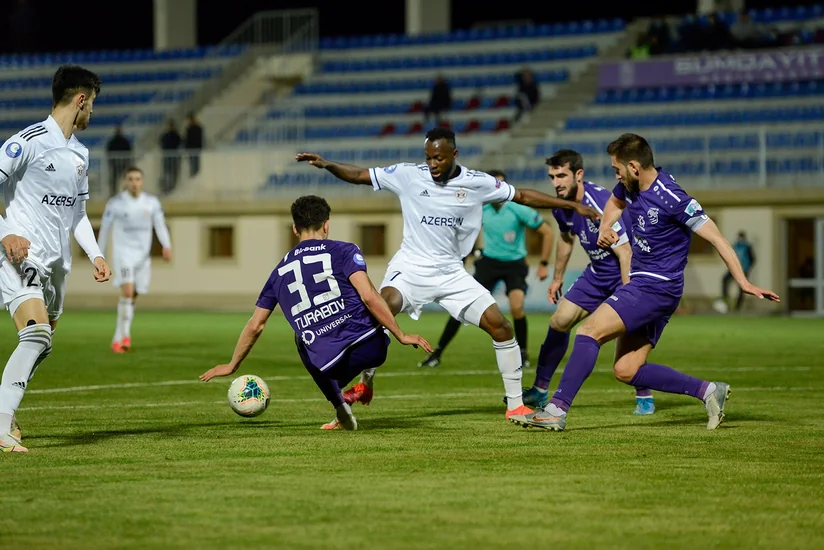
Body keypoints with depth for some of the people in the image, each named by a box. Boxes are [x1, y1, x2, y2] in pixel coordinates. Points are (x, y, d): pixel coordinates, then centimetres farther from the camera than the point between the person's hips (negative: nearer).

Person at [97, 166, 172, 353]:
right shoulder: (115, 203, -6)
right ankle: (125, 334, -20)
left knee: (133, 297, 9)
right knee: (127, 290, -23)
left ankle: (118, 339, 20)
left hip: (143, 255, 4)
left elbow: (160, 225, -5)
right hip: (123, 252, -4)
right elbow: (105, 229, 2)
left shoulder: (152, 202, 2)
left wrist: (166, 246, -22)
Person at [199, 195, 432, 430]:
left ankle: (342, 411, 22)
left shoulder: (280, 271, 16)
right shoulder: (344, 251, 4)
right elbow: (369, 297, -9)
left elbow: (255, 326, 21)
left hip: (328, 364, 1)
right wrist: (401, 336, -1)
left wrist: (233, 365, 34)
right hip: (370, 347, -1)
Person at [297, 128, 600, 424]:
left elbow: (523, 196, 7)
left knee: (500, 325, -7)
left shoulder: (478, 183, -2)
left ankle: (515, 405, 7)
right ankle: (364, 385, -12)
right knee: (383, 307, -30)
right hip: (410, 266, -2)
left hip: (451, 273, 2)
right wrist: (327, 164, -15)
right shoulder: (408, 175, -5)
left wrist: (572, 205, 6)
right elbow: (359, 175, 0)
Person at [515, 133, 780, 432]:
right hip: (641, 283, 10)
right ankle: (708, 390, 8)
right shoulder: (630, 186, 6)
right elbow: (615, 202, 31)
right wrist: (605, 227, 8)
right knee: (626, 371, 5)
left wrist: (744, 283, -23)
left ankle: (557, 410, -17)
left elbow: (716, 237, -18)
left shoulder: (671, 199, -19)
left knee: (589, 331, -17)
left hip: (656, 287, -10)